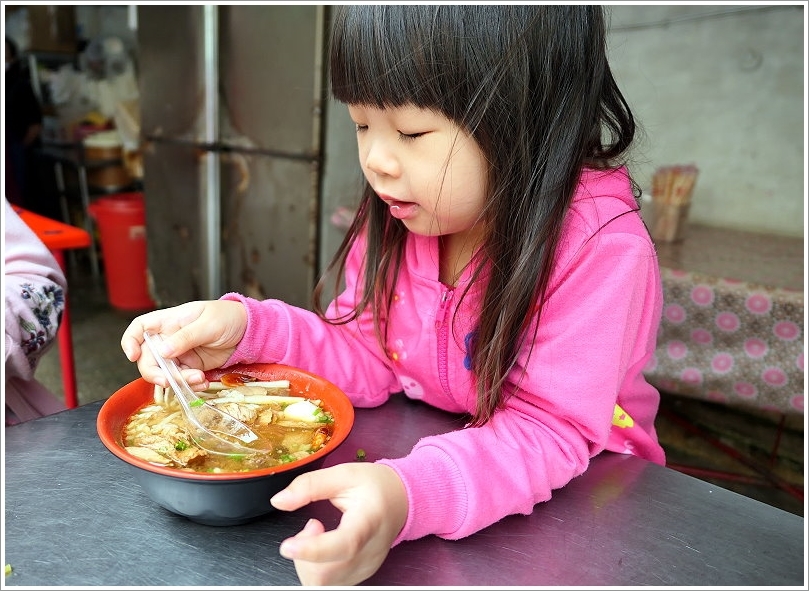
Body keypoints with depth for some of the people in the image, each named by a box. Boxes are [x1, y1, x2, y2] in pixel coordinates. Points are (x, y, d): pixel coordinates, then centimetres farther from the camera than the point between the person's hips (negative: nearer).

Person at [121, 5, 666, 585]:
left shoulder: (603, 250, -25)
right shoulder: (401, 214, -6)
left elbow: (549, 429, -27)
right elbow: (365, 357, -2)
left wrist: (408, 495, -43)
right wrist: (245, 328, -16)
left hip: (575, 499, -3)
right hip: (425, 458, 4)